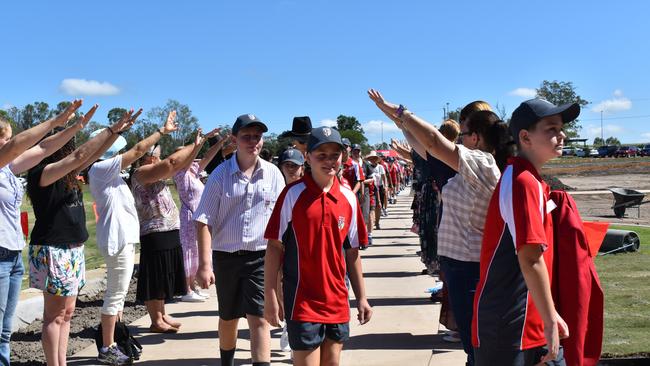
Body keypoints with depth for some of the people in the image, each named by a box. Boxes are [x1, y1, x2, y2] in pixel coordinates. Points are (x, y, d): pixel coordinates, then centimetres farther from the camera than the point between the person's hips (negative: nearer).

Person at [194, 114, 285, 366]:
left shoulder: (273, 174, -1)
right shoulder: (220, 174, -5)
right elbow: (204, 221, -7)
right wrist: (205, 264, -13)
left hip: (261, 257, -1)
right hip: (225, 257, 1)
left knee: (258, 319, -8)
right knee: (228, 318, 17)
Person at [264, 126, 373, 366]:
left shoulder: (348, 198, 3)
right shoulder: (293, 194, -9)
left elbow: (352, 251, 10)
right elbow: (274, 246, -6)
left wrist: (361, 297, 10)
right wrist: (270, 297, -9)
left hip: (337, 300, 5)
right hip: (302, 301, -4)